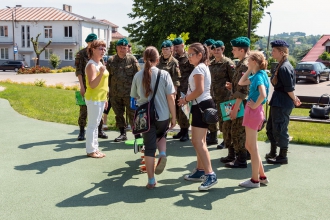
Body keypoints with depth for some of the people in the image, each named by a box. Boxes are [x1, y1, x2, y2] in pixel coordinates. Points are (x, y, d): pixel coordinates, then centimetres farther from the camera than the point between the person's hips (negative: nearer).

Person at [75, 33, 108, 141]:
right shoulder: (81, 54, -3)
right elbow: (78, 71, -7)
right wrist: (82, 86, -14)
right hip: (86, 85, -4)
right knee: (84, 108, 1)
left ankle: (99, 130, 18)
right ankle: (82, 131, 11)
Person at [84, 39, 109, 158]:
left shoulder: (100, 63, 14)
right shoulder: (91, 65, -15)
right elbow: (92, 85, -25)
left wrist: (105, 98, 21)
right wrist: (101, 72, -35)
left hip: (100, 98, 9)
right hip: (93, 99, -9)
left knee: (95, 124, 14)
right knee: (92, 125, -3)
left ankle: (95, 148, 21)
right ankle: (90, 150, 4)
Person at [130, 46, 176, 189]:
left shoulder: (138, 76, -1)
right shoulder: (164, 74, -7)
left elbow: (135, 97, 10)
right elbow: (170, 98, -8)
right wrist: (173, 117, 0)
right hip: (162, 116, 0)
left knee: (149, 148, 8)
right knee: (161, 136, 30)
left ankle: (151, 181, 13)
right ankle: (162, 155, 2)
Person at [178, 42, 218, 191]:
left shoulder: (198, 69, -13)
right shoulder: (203, 67, 19)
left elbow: (199, 91, -22)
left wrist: (185, 99, -9)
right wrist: (188, 98, 8)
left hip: (202, 106, -11)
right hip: (202, 105, 11)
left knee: (197, 141, -13)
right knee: (199, 141, 15)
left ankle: (210, 175, -14)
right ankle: (200, 171, 24)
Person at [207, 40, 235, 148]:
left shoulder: (228, 63, -8)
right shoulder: (211, 63, 12)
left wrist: (232, 94, -13)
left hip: (224, 95, -7)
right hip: (212, 94, 7)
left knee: (223, 118, 0)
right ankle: (213, 137, 26)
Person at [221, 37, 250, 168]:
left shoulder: (245, 65, -18)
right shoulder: (241, 64, 14)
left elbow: (242, 90, -23)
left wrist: (235, 108, -24)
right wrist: (232, 86, 9)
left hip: (240, 104, -10)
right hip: (234, 102, 10)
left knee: (237, 132, -1)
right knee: (227, 128, 18)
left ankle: (241, 160, 11)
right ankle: (231, 155, 30)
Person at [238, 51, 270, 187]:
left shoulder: (259, 76, -16)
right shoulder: (256, 76, 11)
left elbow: (263, 94, -32)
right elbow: (241, 83, 20)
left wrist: (255, 105, -17)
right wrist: (249, 70, 11)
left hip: (254, 112, -10)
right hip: (252, 111, 10)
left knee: (252, 147, 1)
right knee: (249, 146, 16)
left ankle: (255, 180, 12)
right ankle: (262, 176, 25)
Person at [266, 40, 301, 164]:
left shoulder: (284, 68, -20)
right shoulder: (280, 66, 11)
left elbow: (289, 89, -19)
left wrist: (294, 100, -5)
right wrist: (294, 98, 13)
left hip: (282, 103, -10)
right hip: (277, 102, 10)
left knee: (280, 129, 1)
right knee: (270, 127, 18)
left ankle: (282, 157, 14)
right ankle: (273, 153, 31)